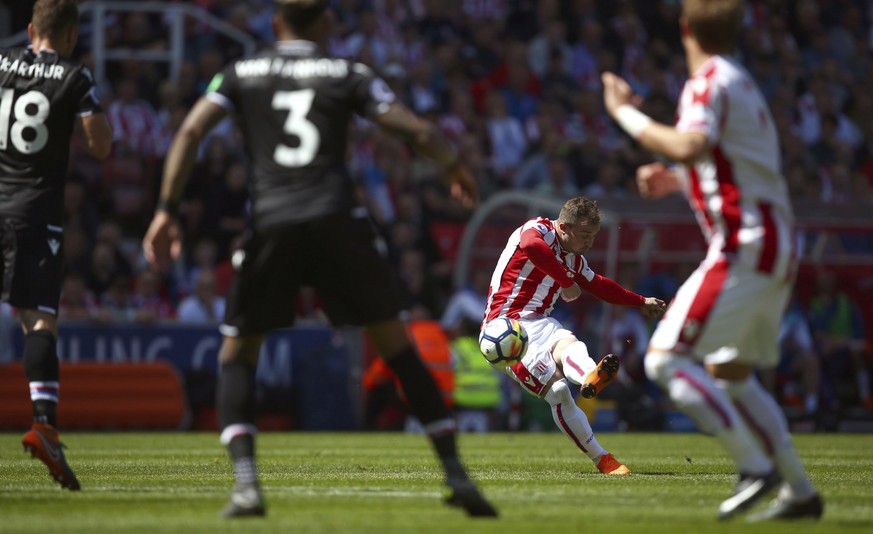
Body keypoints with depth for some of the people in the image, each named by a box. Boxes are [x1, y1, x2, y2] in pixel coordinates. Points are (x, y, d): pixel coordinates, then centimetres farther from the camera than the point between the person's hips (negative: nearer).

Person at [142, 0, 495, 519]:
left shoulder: (242, 73, 15)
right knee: (398, 346, 9)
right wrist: (456, 167, 27)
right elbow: (419, 131, 7)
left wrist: (167, 211, 4)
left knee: (237, 355, 13)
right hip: (338, 220, 0)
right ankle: (456, 473, 5)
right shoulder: (348, 75, 12)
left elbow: (191, 132, 2)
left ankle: (246, 482, -6)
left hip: (272, 225, 0)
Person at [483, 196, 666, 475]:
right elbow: (531, 245, -35)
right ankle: (600, 458, -39)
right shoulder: (538, 230, -8)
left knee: (566, 344, -33)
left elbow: (598, 285, 40)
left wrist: (641, 302, 46)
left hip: (540, 323, 6)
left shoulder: (574, 260, 20)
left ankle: (590, 378, -67)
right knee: (558, 389, -26)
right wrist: (567, 282, -25)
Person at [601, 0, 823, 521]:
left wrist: (626, 113, -17)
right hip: (777, 244, 10)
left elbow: (690, 145, -29)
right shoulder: (742, 82, 20)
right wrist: (676, 180, 23)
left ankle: (756, 467, -16)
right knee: (729, 373, 19)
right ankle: (800, 491, 17)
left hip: (745, 246, -10)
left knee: (665, 360, -12)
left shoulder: (710, 82, -10)